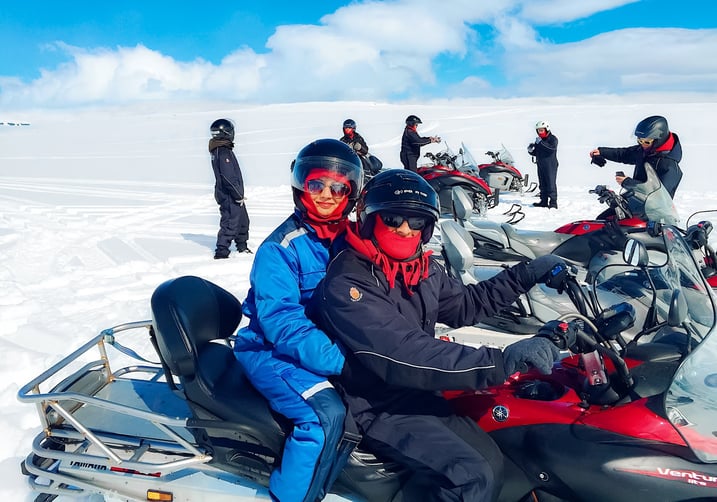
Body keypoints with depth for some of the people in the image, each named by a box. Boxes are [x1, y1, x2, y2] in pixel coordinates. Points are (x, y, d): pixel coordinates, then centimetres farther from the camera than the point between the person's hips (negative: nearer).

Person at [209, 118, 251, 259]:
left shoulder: (220, 150, 13)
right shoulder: (223, 152, -20)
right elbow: (228, 177, -24)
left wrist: (239, 194, 20)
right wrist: (238, 196, -18)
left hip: (233, 195, 10)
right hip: (229, 196, -10)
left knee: (243, 220, 21)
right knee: (230, 223, -5)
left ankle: (242, 246, 35)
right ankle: (221, 251, 0)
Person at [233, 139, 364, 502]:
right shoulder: (279, 249, -15)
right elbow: (280, 322, -23)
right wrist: (338, 360, -32)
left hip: (332, 344, 7)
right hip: (273, 351, -6)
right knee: (327, 412, -28)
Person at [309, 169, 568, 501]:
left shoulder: (423, 269, 3)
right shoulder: (346, 284, -24)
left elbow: (465, 305, 19)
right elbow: (403, 356, -33)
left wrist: (527, 275, 9)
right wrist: (501, 361, -38)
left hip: (421, 396, 9)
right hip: (379, 408, -8)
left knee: (492, 464, 11)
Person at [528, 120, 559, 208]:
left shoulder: (553, 138, -5)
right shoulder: (538, 140, 15)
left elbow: (552, 147, -25)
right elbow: (535, 153, 21)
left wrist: (541, 142, -28)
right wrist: (530, 150, -2)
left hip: (550, 165, -7)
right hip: (540, 165, 7)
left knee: (551, 184, -9)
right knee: (542, 184, 10)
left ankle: (553, 202, -8)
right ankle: (544, 201, 17)